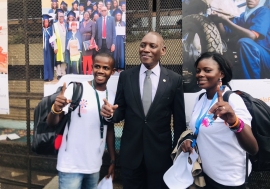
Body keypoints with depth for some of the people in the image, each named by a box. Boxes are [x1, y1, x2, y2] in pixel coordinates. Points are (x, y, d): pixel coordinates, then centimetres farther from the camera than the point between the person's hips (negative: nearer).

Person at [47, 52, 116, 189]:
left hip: (95, 166, 5)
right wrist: (56, 109, -34)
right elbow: (51, 123, -13)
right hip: (71, 166, -4)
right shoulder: (75, 89, -11)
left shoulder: (112, 97, 3)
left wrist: (113, 160, 14)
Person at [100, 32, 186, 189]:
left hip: (160, 152, -1)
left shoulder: (175, 79, -4)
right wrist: (110, 113, -20)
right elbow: (121, 111, 2)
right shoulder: (125, 76, -1)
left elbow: (179, 119, 0)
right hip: (131, 151, 1)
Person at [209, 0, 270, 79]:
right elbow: (225, 35, 11)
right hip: (247, 61, 7)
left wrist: (226, 21, -23)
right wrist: (219, 21, -8)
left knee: (245, 42, -32)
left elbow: (252, 35, -23)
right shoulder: (243, 16, 14)